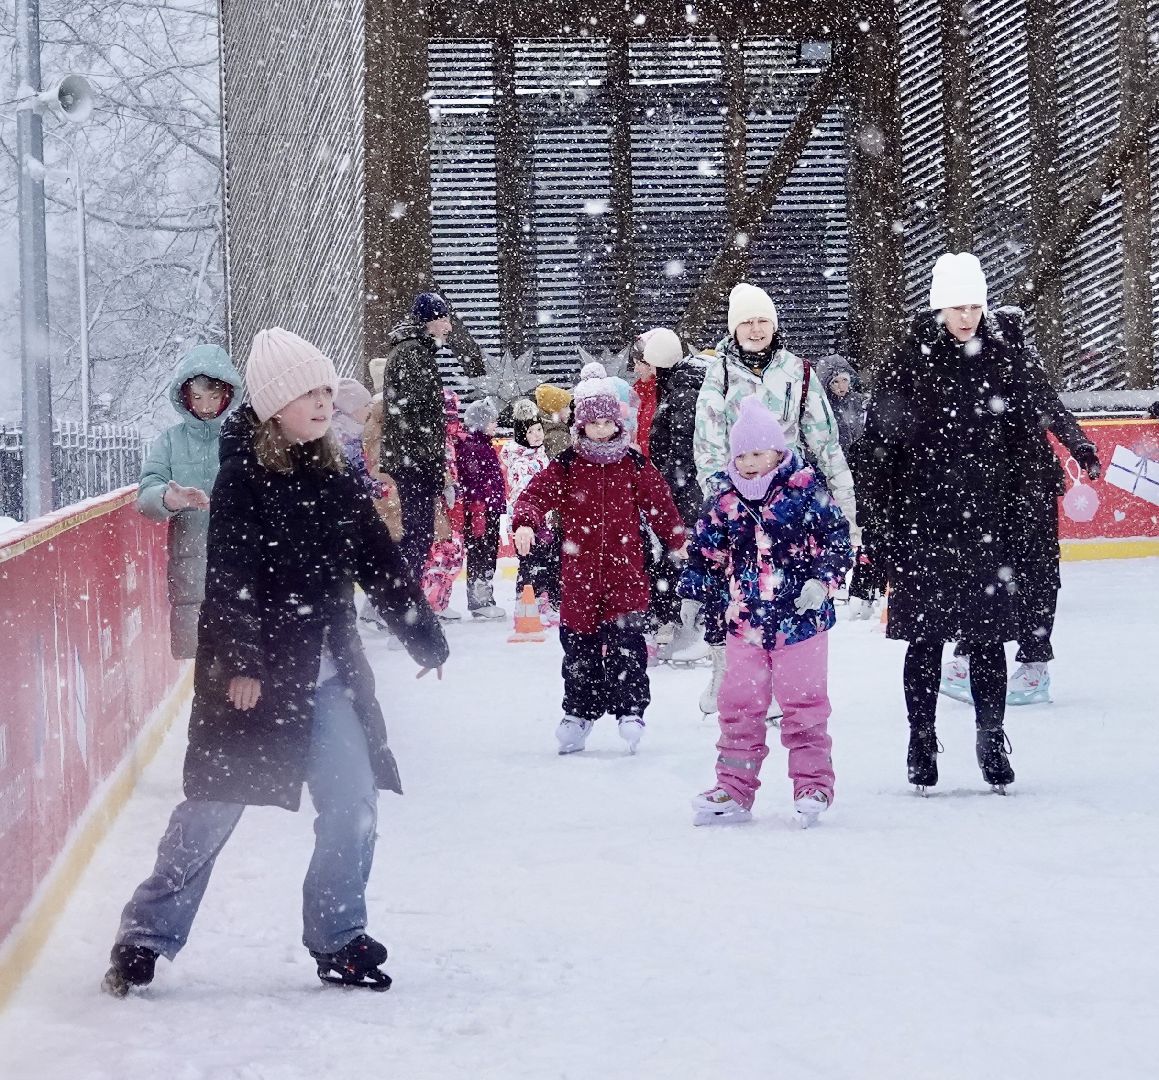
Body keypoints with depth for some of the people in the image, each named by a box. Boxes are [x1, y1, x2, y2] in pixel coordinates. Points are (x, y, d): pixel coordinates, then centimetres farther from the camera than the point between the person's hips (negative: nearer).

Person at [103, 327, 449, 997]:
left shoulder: (334, 477, 9)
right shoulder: (245, 475, -9)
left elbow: (380, 564, 15)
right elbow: (230, 576, -15)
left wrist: (426, 636, 17)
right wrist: (238, 661, -21)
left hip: (327, 673, 6)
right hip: (254, 671, -6)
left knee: (355, 803, 3)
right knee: (214, 806, -3)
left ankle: (339, 940, 16)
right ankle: (146, 936, 10)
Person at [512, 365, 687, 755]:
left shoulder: (634, 465, 4)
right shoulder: (565, 467, 1)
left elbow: (660, 504, 11)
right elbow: (536, 494, -5)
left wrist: (677, 543, 10)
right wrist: (525, 522, -25)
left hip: (626, 570, -1)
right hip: (581, 571, 1)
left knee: (626, 641, -10)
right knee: (580, 645, 8)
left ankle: (630, 710, -4)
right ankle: (579, 712, 19)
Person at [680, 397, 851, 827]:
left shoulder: (805, 492, -6)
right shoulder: (725, 502, 4)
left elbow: (836, 540, -4)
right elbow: (704, 554, 14)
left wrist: (821, 580, -15)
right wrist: (695, 596, 11)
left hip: (800, 619, -3)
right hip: (743, 622, 4)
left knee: (804, 704, 3)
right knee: (739, 707, 7)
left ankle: (813, 784, 11)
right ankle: (733, 791, 13)